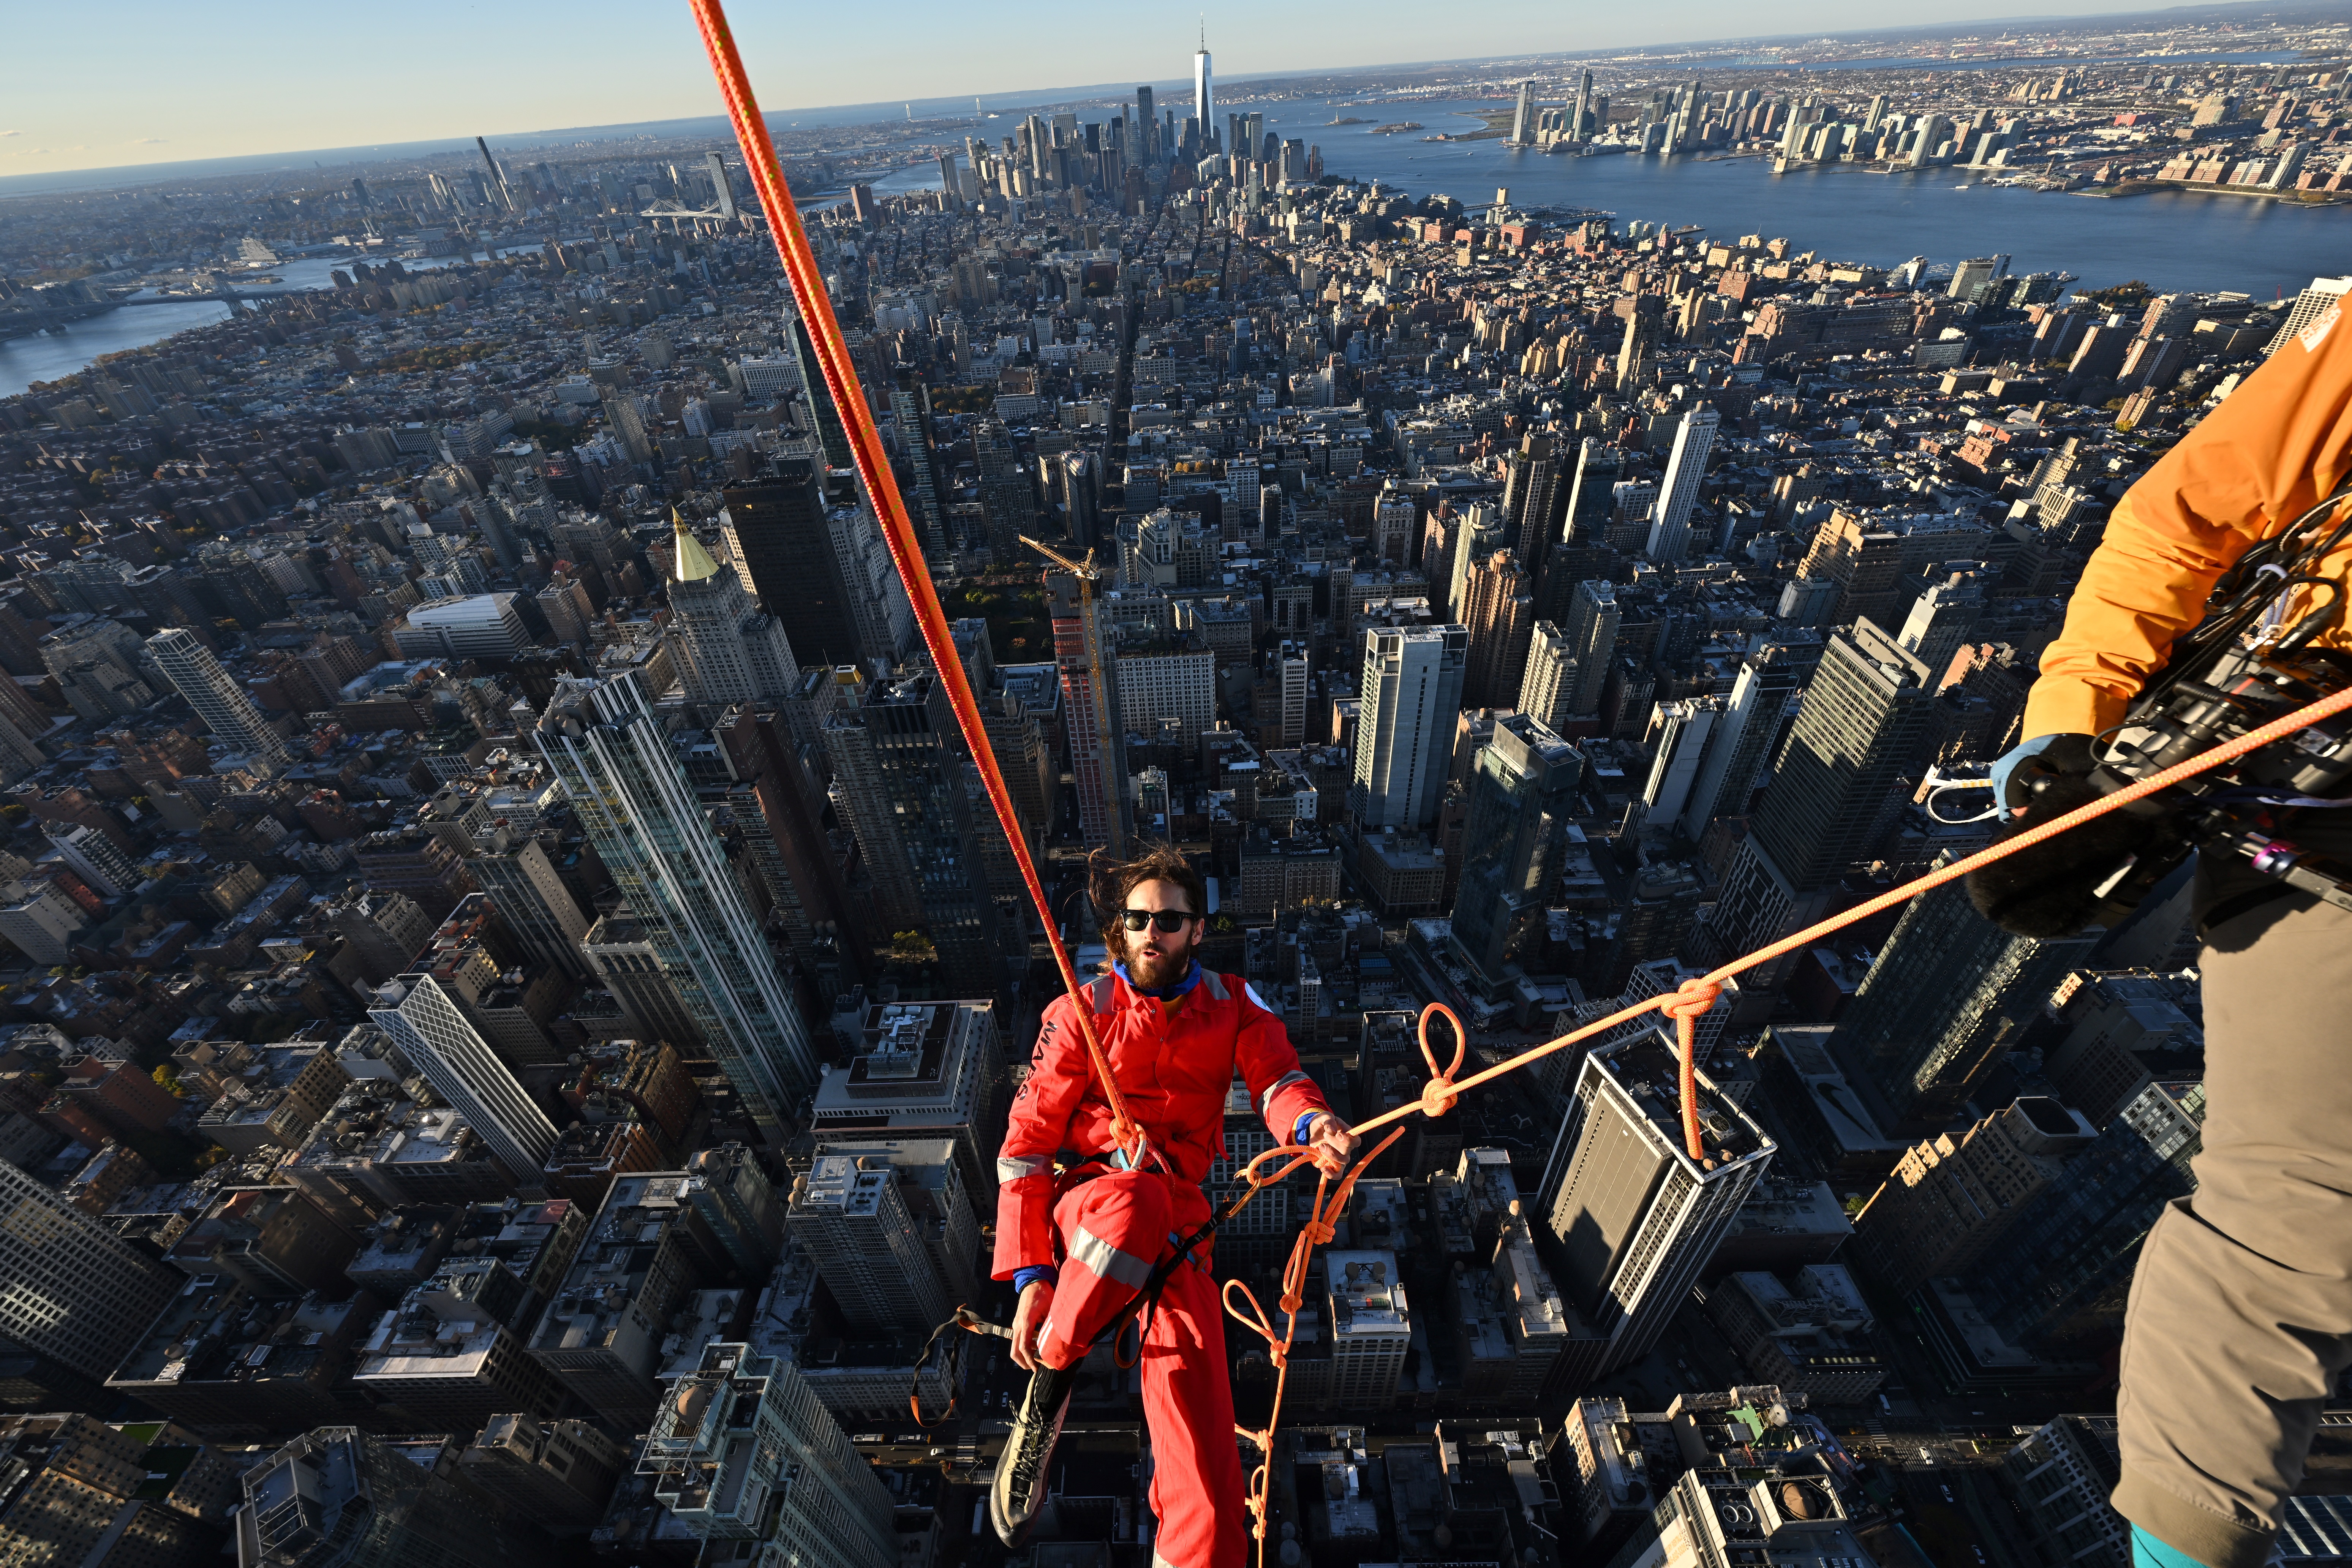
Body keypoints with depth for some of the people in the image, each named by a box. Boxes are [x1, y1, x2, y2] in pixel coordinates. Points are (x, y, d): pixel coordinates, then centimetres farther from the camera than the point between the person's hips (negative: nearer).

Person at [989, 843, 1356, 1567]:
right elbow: (1027, 1142, -2)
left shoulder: (1232, 1005, 6)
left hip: (1179, 1213, 2)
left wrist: (1310, 1123, -33)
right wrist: (1031, 1271, -12)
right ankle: (1048, 1387, -15)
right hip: (1082, 1194, -1)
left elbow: (1277, 1079, -8)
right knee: (1136, 1197, -38)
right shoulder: (1081, 1013, -1)